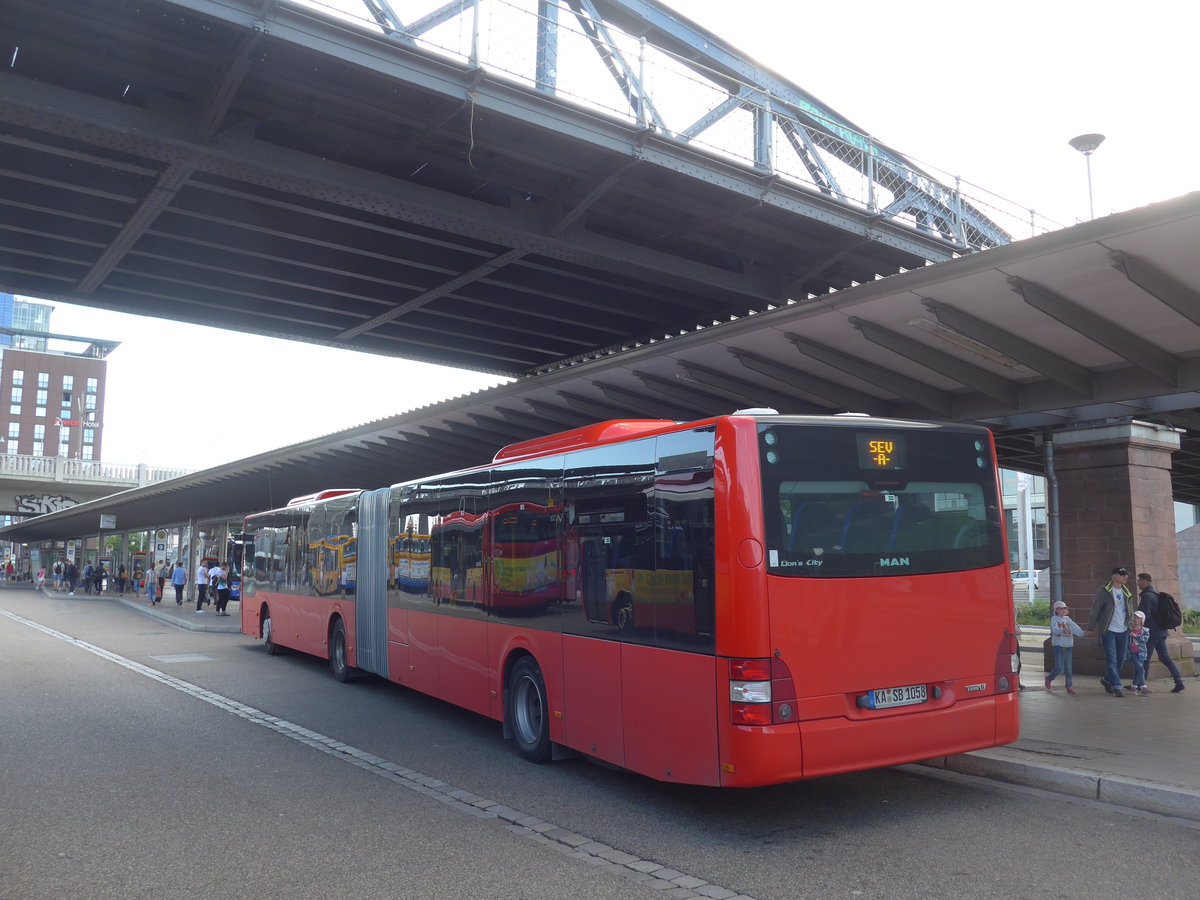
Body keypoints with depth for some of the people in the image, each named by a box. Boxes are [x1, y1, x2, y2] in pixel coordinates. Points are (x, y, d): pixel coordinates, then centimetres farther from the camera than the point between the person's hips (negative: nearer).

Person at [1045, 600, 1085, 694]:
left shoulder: (1067, 619, 12)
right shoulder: (1054, 618, -2)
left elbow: (1075, 628, 0)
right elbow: (1054, 630, -18)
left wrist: (1083, 633, -18)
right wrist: (1063, 630, -37)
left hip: (1068, 644, 4)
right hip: (1058, 644, -4)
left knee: (1068, 667, 4)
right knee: (1059, 667, -9)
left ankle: (1069, 686, 11)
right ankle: (1049, 678, 17)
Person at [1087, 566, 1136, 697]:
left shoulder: (1127, 592, 11)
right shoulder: (1104, 591, -8)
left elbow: (1130, 612, 20)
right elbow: (1095, 610, -6)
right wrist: (1090, 628, -4)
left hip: (1123, 631, 6)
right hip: (1108, 631, -6)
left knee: (1121, 659, 11)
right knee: (1111, 659, -8)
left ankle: (1107, 679, 30)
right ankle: (1116, 686, -8)